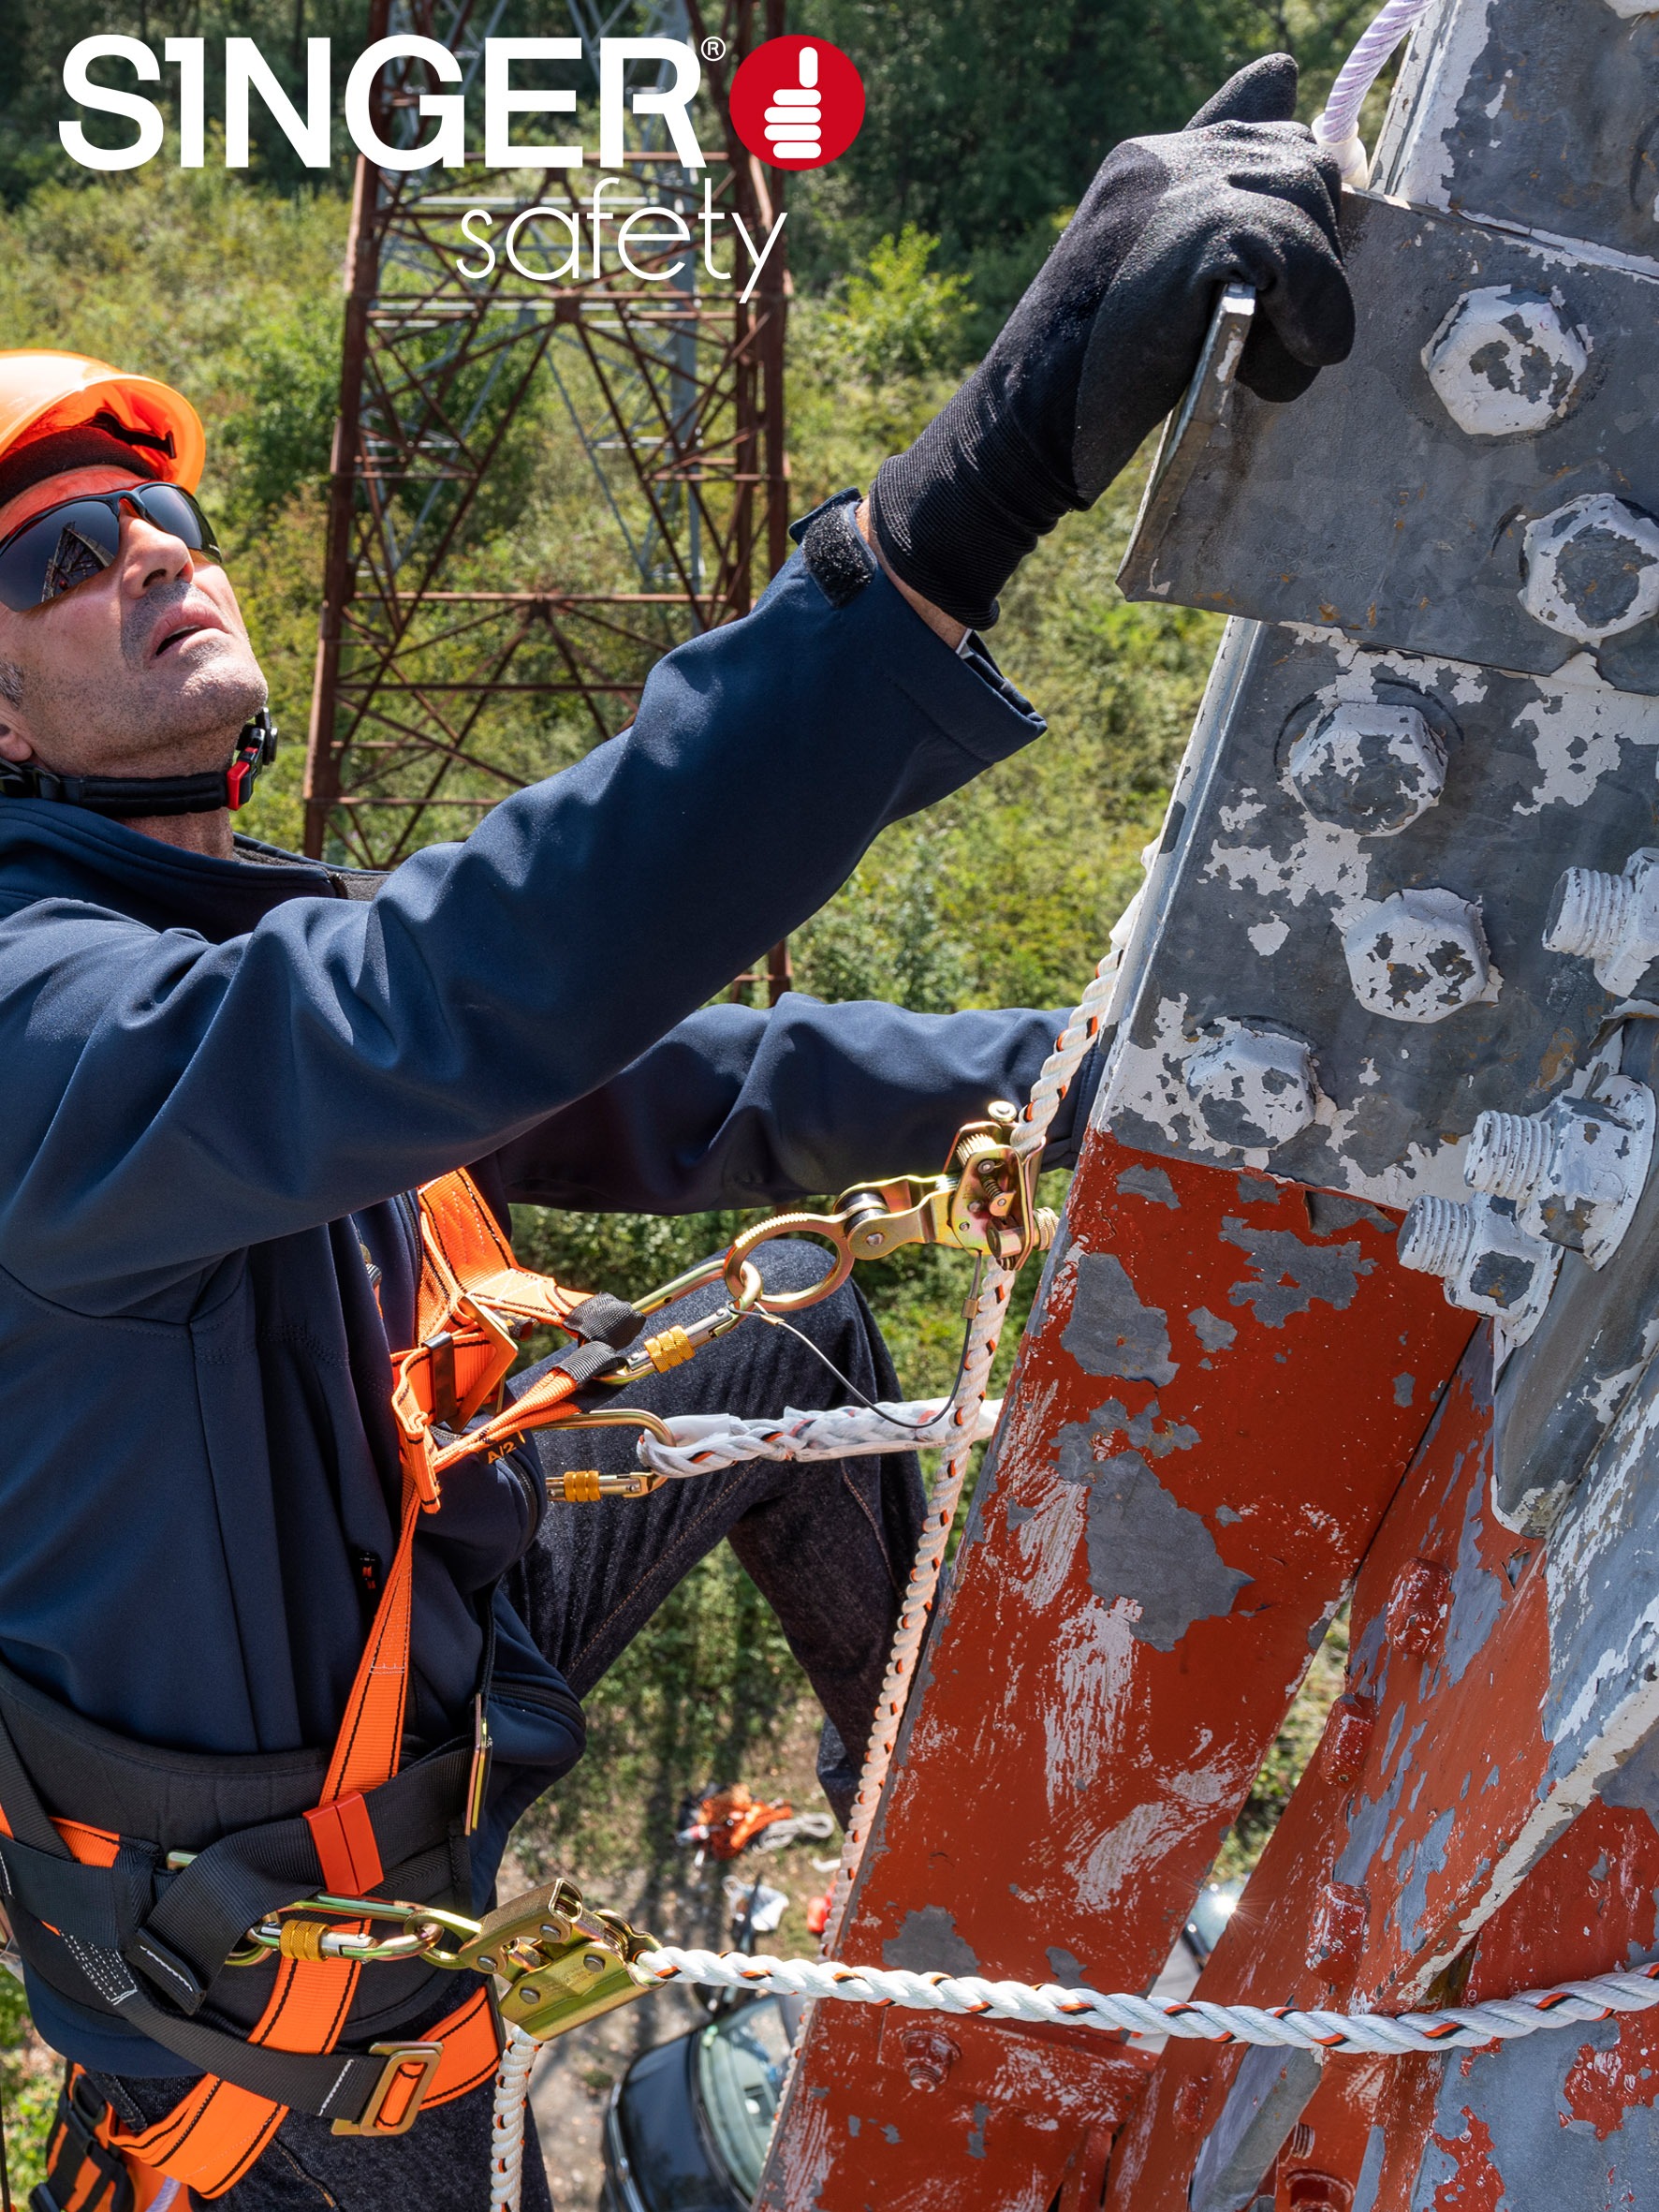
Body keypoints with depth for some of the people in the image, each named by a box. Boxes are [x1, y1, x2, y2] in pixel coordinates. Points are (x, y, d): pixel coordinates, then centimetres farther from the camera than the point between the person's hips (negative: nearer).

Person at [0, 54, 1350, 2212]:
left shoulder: (258, 955, -1)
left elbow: (658, 1081, 0)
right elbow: (465, 994, -50)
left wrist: (1078, 1070, -7)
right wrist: (974, 482, -57)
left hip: (415, 1614, 8)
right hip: (280, 1924, -8)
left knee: (802, 1336, 13)